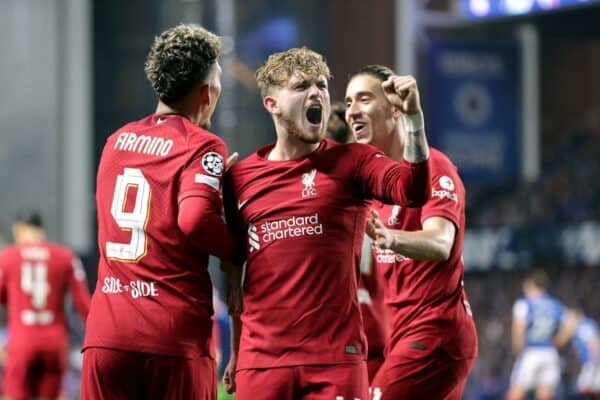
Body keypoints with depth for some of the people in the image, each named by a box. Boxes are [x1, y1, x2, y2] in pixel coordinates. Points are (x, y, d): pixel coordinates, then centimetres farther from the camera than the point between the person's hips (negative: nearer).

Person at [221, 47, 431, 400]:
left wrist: (412, 117, -27)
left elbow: (413, 190, -16)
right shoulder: (241, 177, 10)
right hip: (260, 361, 2)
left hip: (335, 357, -2)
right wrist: (236, 351, 19)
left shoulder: (351, 162, 3)